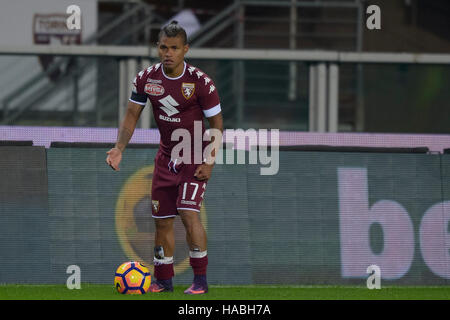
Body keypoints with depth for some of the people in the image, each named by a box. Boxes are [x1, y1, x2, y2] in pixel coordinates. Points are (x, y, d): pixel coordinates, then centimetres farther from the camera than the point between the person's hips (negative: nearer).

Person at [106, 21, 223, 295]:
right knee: (162, 220, 6)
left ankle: (201, 280, -10)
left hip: (196, 158, -5)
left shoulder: (201, 82, -17)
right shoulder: (146, 78, -5)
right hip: (166, 157, 5)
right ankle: (163, 280, 20)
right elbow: (132, 116, 5)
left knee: (189, 213, -19)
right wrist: (119, 148, -9)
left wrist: (210, 162, -16)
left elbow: (217, 124, -8)